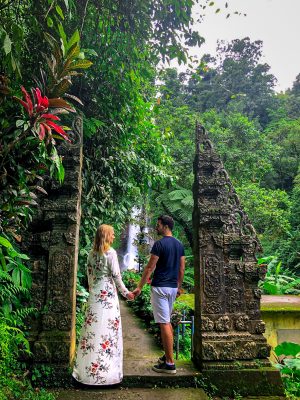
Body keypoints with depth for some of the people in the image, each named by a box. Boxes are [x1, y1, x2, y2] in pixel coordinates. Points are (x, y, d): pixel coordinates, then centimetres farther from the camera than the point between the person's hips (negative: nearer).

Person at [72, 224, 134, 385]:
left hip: (94, 293, 6)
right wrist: (125, 292, -2)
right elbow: (116, 275, -11)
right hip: (108, 293, -6)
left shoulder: (91, 253, 7)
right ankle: (105, 368, 8)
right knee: (107, 327, 1)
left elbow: (89, 274, 12)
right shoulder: (110, 253, -12)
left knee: (92, 326, 11)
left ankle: (87, 366, 20)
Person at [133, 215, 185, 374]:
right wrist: (179, 286, 21)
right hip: (173, 288, 8)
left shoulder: (159, 244, -14)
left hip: (160, 287, -8)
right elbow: (182, 268, 13)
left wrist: (139, 287, -9)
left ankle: (170, 363, 2)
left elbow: (150, 267, -15)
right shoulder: (179, 244, 9)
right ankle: (167, 355, 28)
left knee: (164, 324, -4)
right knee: (167, 322, 19)